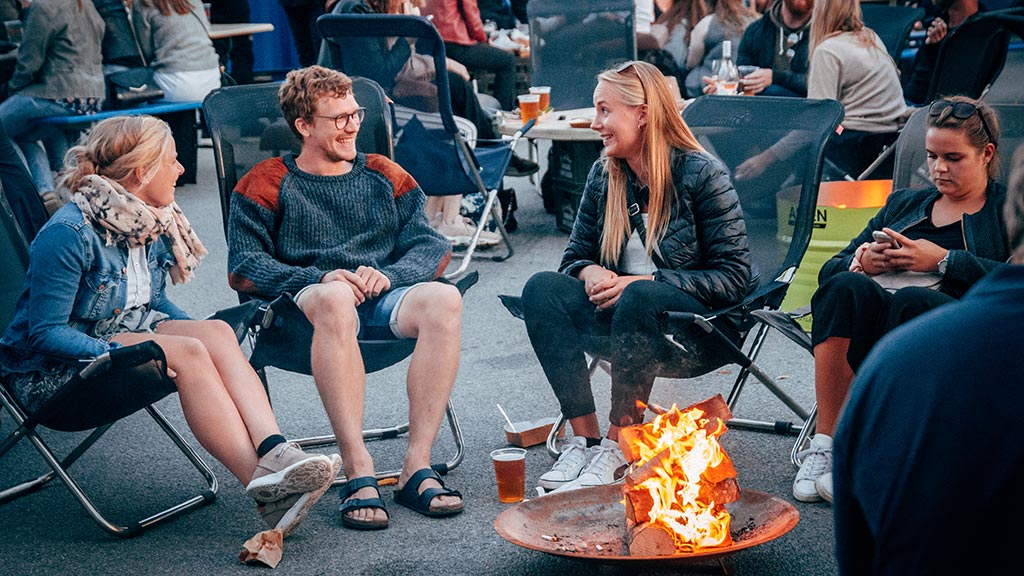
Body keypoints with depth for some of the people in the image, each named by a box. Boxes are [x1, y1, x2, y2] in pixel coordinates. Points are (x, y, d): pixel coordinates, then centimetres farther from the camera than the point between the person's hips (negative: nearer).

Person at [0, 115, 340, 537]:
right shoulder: (69, 234, -19)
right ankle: (263, 486, -38)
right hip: (52, 372, -7)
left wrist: (201, 333, 0)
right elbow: (45, 332, -19)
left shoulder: (151, 223, 5)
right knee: (187, 353, -30)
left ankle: (274, 453, -40)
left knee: (217, 332, -21)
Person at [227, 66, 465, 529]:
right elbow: (243, 268, 1)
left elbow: (432, 247, 11)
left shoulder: (384, 176, 23)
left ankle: (417, 466, -33)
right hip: (304, 305, -3)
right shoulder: (269, 184, 14)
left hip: (382, 300, 3)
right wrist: (320, 278, -14)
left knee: (444, 299, -32)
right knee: (336, 298, -41)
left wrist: (387, 275, -11)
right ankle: (358, 473, -42)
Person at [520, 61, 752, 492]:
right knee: (542, 288, -20)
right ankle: (584, 437, -26)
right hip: (621, 316, 5)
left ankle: (617, 446, -29)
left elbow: (734, 278, -12)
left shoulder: (701, 173, -10)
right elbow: (575, 256, 13)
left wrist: (644, 282, -22)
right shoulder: (604, 175, 6)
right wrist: (592, 274, -14)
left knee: (639, 298, -37)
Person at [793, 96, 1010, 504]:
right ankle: (825, 445, -34)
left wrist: (942, 260, -6)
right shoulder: (903, 203, 32)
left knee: (912, 301, -38)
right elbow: (828, 271, 26)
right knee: (846, 286, -32)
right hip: (869, 320, 3)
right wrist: (860, 261, 3)